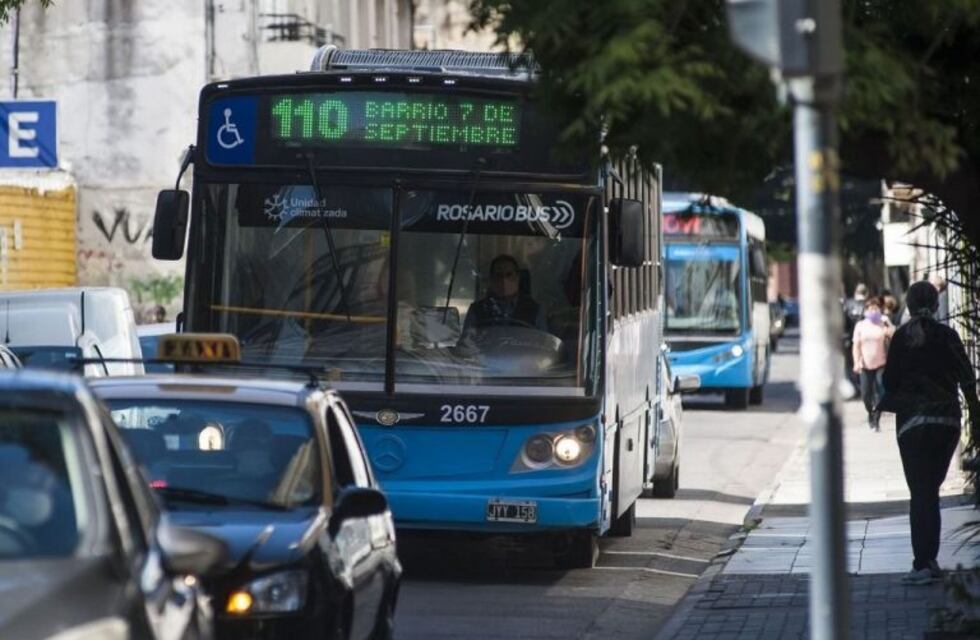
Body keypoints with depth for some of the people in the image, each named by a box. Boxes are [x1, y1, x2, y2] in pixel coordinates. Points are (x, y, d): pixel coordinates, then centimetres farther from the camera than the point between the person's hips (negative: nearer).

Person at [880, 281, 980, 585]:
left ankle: (923, 564, -10)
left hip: (913, 423, -2)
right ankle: (930, 560, 15)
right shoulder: (948, 336, -1)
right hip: (947, 421, 2)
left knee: (920, 493, -2)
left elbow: (890, 380, -5)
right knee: (931, 490, 15)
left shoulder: (902, 336, -6)